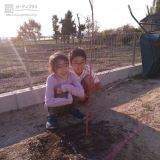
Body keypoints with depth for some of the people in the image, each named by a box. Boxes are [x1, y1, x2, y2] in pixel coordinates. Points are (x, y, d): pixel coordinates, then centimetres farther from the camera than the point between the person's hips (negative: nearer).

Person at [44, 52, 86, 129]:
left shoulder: (72, 75, -18)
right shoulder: (51, 79, -28)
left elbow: (81, 93, -24)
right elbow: (48, 101, -34)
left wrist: (66, 87, -35)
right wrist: (69, 100, -35)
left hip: (67, 105, 3)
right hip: (54, 106, -3)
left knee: (72, 89, -25)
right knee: (62, 94, -33)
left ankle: (72, 110, 5)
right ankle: (52, 115, -5)